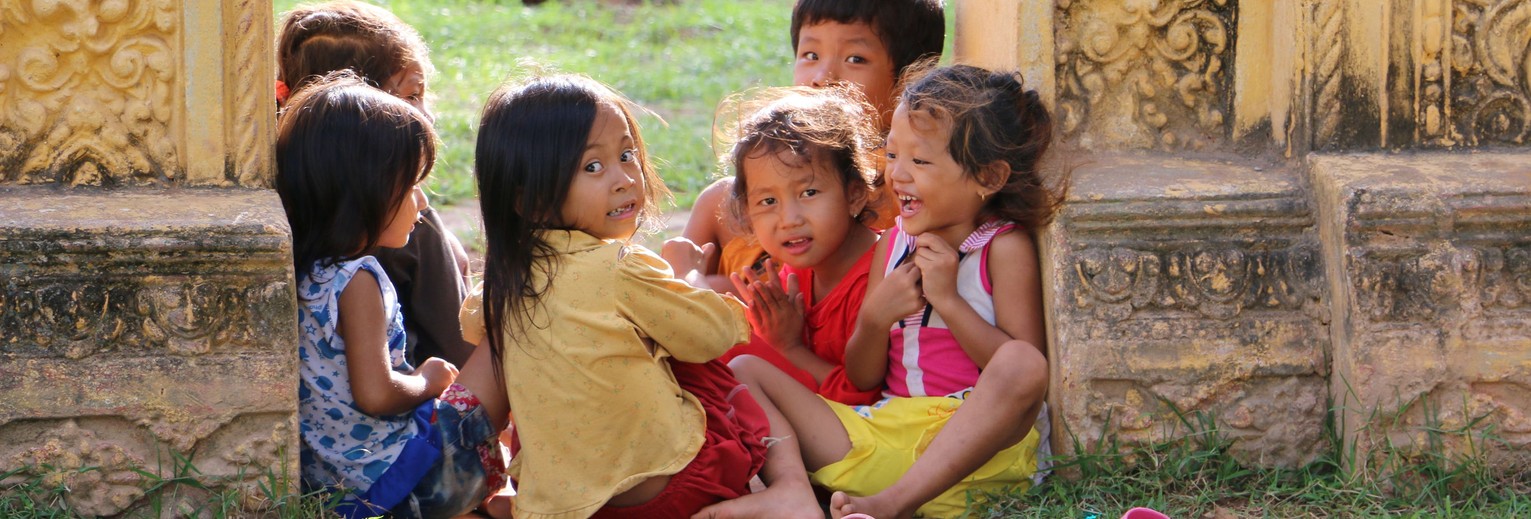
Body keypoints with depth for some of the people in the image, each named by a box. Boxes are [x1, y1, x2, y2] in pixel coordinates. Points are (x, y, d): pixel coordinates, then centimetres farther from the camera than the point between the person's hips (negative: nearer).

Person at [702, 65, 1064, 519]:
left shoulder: (1005, 247, -1)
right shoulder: (893, 244, 14)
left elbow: (1024, 370, -11)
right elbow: (863, 377, 14)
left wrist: (948, 299, -14)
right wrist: (876, 316, -7)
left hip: (975, 439, -6)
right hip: (888, 426, 6)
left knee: (1020, 363, -36)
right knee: (745, 369, -2)